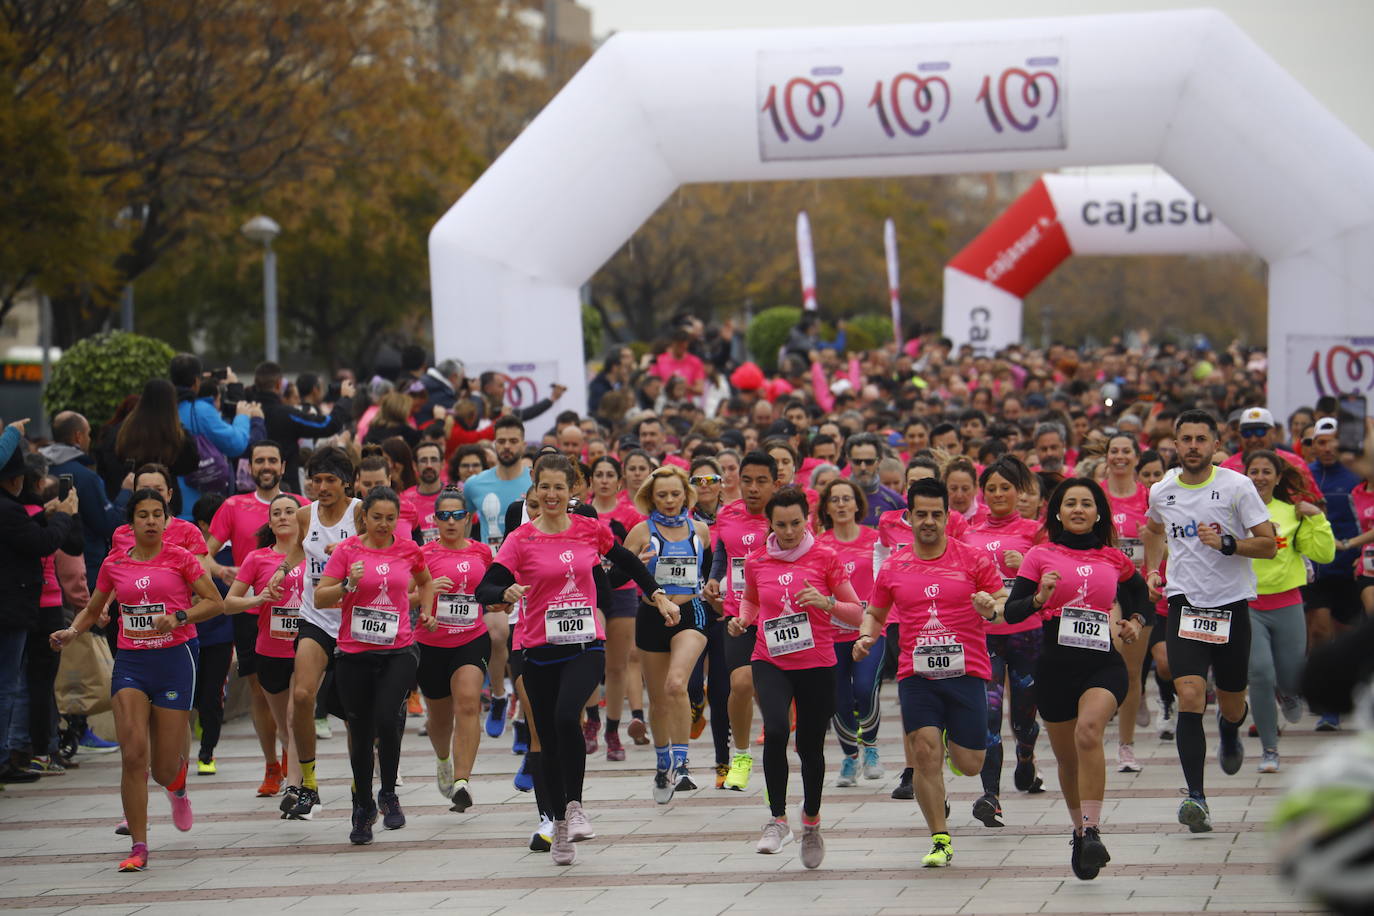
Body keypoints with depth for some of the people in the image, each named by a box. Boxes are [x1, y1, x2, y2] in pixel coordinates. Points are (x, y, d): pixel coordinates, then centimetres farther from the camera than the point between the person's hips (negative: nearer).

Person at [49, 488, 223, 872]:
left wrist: (179, 616, -17)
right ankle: (139, 847, -7)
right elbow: (92, 610, 20)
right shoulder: (114, 564, 7)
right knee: (133, 755, -15)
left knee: (164, 770, 0)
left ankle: (178, 784, 40)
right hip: (130, 663, 2)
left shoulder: (180, 559, 0)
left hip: (174, 660, -2)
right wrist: (72, 631, 0)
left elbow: (215, 603, -1)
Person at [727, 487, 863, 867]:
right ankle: (777, 820, -14)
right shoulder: (757, 562, 4)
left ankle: (811, 821, 32)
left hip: (816, 664, -1)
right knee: (775, 730, -25)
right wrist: (742, 620, 3)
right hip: (770, 661, 1)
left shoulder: (825, 558, -3)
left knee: (811, 746, 7)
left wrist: (826, 603, -18)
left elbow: (857, 614, 0)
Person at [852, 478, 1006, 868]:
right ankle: (941, 840, -3)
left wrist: (992, 610, -21)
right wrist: (866, 636, -1)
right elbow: (875, 613, 20)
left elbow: (1005, 603, 3)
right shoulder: (893, 567, 7)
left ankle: (954, 740, 41)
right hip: (916, 674, 1)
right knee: (926, 751, -14)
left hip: (966, 671, -1)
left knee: (969, 763, 2)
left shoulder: (974, 559, 1)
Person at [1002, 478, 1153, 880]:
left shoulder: (1114, 559, 10)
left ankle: (1092, 831, -29)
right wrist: (1039, 598, -23)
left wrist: (1136, 622, 4)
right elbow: (1011, 611, -3)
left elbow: (1143, 599, 25)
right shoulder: (1041, 556, 4)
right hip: (1056, 664, 1)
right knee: (1067, 757, 10)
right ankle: (1080, 832, 34)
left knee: (1088, 730, -28)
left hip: (1104, 663, -1)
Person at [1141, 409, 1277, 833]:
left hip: (1231, 605, -1)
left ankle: (1229, 732, 53)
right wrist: (1152, 570, 14)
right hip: (1185, 603, 1)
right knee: (1189, 697, -18)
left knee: (1231, 706, 13)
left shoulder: (1237, 486, -7)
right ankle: (1196, 797, -20)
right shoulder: (1161, 491, 4)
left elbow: (1269, 544, -6)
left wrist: (1227, 543, -21)